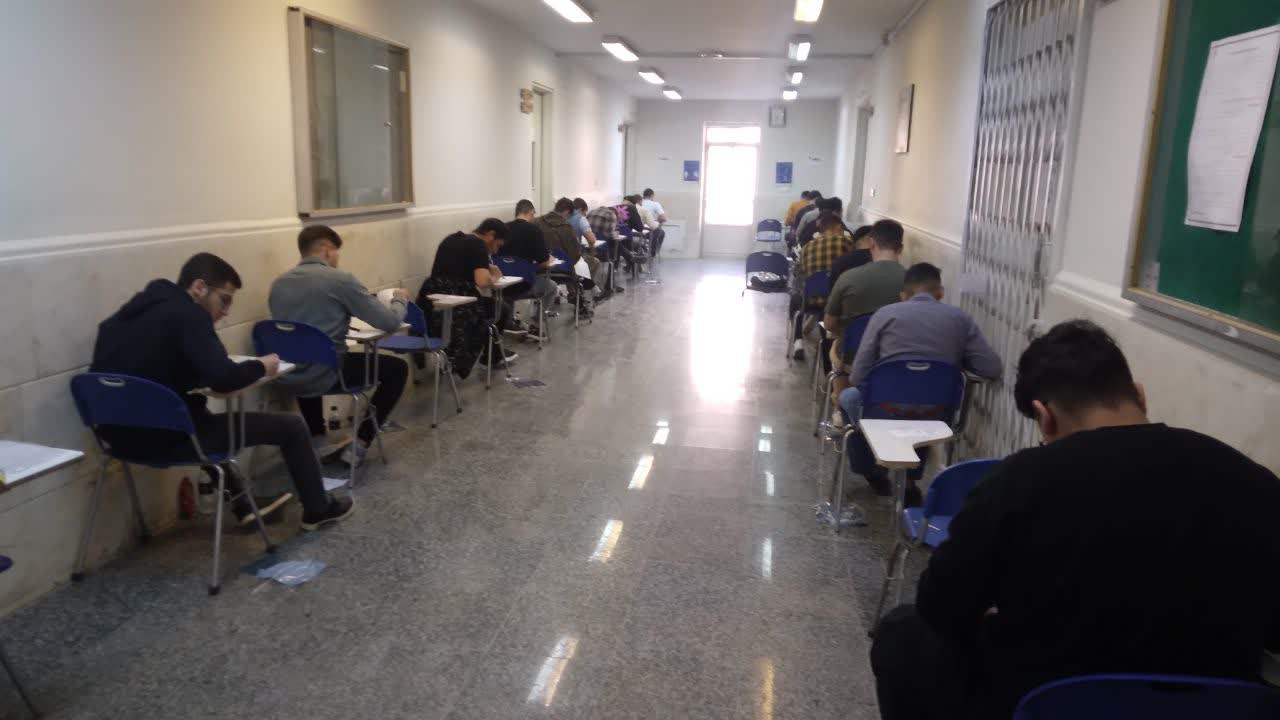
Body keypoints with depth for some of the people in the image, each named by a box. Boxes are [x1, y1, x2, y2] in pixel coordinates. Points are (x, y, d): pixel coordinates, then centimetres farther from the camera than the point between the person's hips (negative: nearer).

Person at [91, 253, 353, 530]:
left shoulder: (135, 311, 11)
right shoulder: (187, 314, -16)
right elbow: (224, 378, -25)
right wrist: (260, 366, -4)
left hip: (122, 434, 9)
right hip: (167, 437, -9)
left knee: (207, 417, 40)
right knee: (291, 426, 4)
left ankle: (242, 504, 42)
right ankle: (318, 509, 25)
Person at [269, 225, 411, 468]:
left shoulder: (279, 283, 9)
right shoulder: (340, 279, -9)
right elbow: (390, 322, -7)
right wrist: (399, 299, 14)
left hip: (288, 378, 7)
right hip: (326, 375, -7)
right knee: (398, 368, 14)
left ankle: (316, 439, 37)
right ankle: (359, 444, 11)